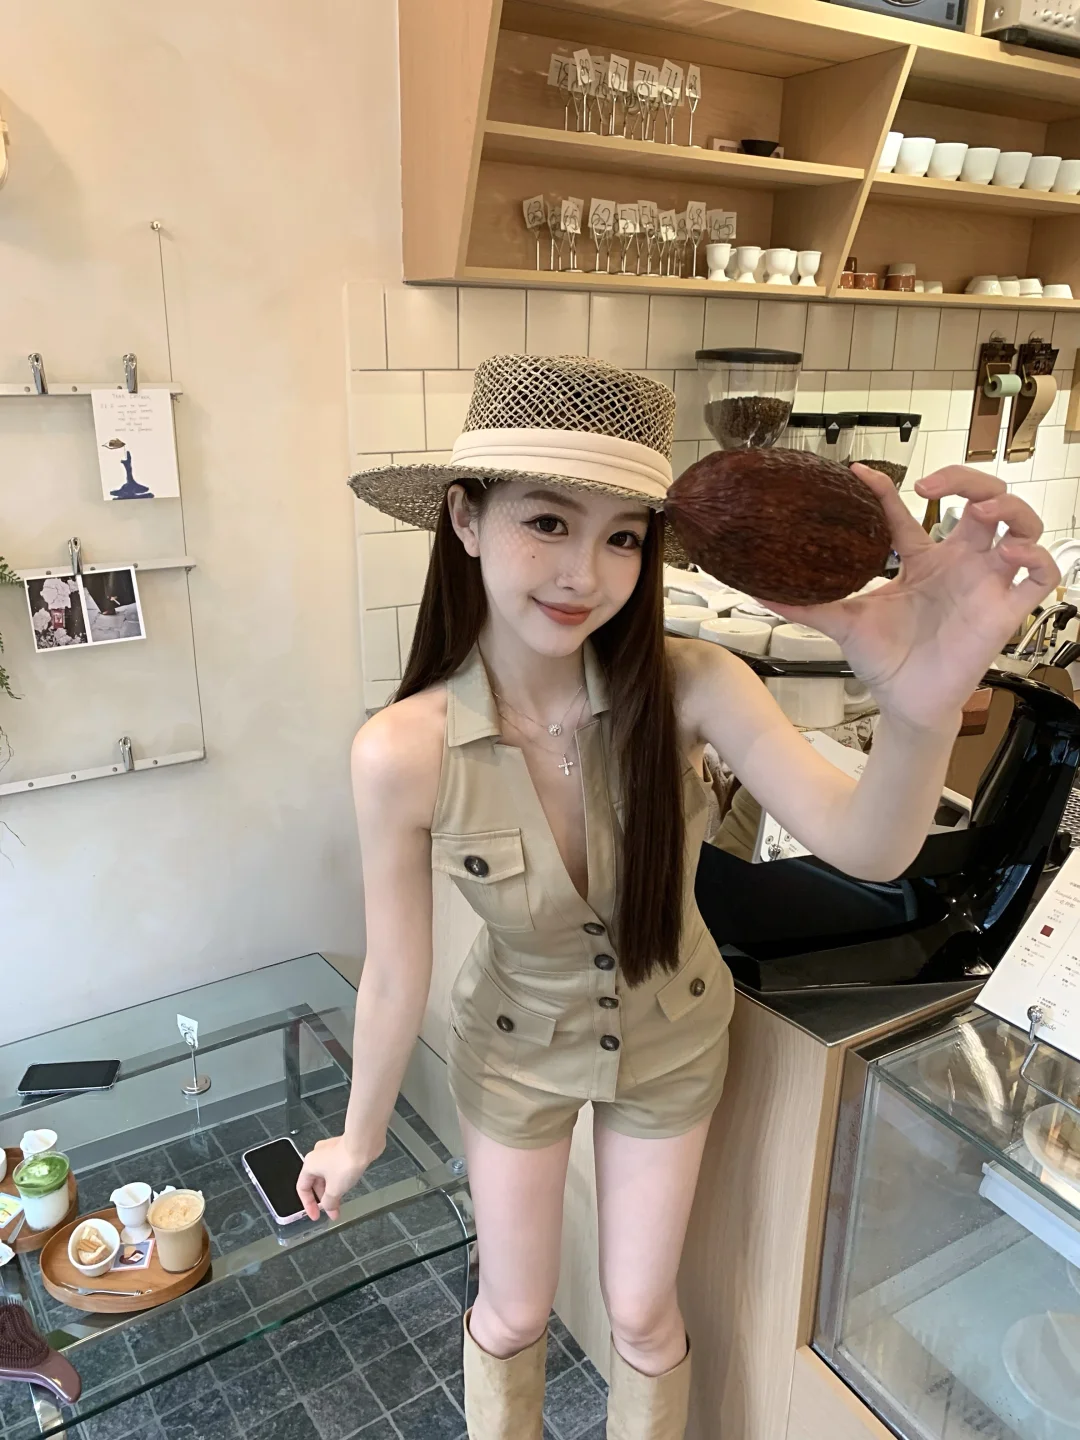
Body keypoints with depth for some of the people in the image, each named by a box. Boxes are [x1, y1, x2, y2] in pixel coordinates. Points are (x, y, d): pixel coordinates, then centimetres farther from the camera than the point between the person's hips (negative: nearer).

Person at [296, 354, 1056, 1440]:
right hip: (516, 1048, 0)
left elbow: (864, 847, -37)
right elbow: (395, 972, -16)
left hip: (671, 1040, 1)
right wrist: (361, 1133, -1)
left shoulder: (689, 686, -27)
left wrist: (922, 706, -59)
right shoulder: (401, 752, -29)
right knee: (512, 1313, 22)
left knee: (641, 1315, 21)